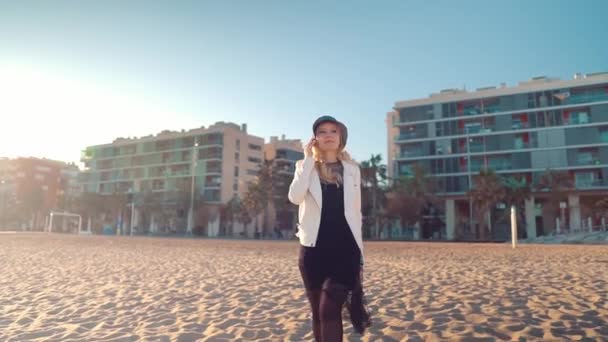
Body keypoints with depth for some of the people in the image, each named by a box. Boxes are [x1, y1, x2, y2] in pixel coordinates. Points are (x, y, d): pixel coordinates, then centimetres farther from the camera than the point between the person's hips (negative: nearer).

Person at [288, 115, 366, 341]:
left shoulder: (352, 169, 9)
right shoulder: (306, 166, 6)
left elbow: (356, 213, 10)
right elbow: (295, 198, -15)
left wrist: (360, 254, 8)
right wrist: (308, 159, -10)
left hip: (345, 249, 0)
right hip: (314, 249, 1)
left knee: (329, 309, -13)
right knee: (318, 312, 11)